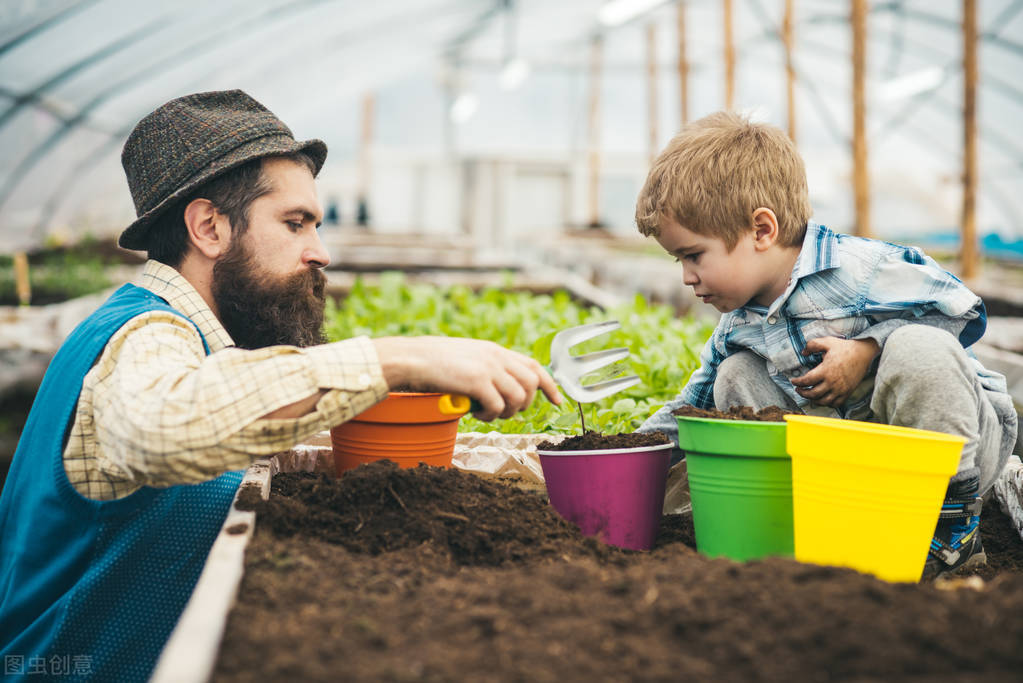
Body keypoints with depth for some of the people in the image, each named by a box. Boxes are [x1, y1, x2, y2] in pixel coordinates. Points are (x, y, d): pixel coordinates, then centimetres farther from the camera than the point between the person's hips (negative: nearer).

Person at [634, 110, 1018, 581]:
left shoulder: (854, 268, -21)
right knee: (736, 376, -1)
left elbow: (960, 307, -20)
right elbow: (695, 404, 15)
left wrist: (865, 350, -25)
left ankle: (954, 525, -22)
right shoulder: (737, 329, 4)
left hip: (952, 436, -6)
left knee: (919, 348, -37)